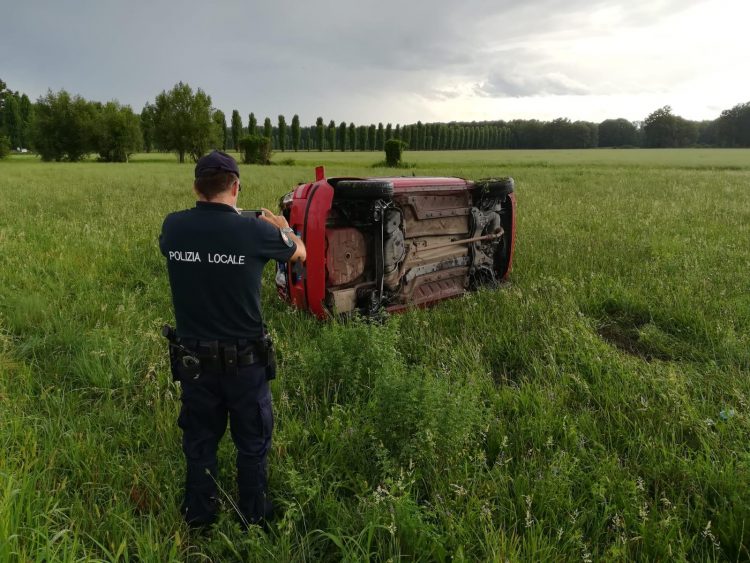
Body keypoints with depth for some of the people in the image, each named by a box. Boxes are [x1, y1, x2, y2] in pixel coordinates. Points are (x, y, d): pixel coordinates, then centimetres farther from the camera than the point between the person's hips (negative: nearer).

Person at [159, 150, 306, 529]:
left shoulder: (173, 226, -8)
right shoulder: (254, 230, -17)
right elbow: (300, 253, 2)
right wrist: (282, 227, 23)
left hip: (193, 358, 3)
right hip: (244, 359, -3)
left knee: (199, 441, 21)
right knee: (252, 443, 16)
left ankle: (199, 520, 38)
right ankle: (254, 520, 32)